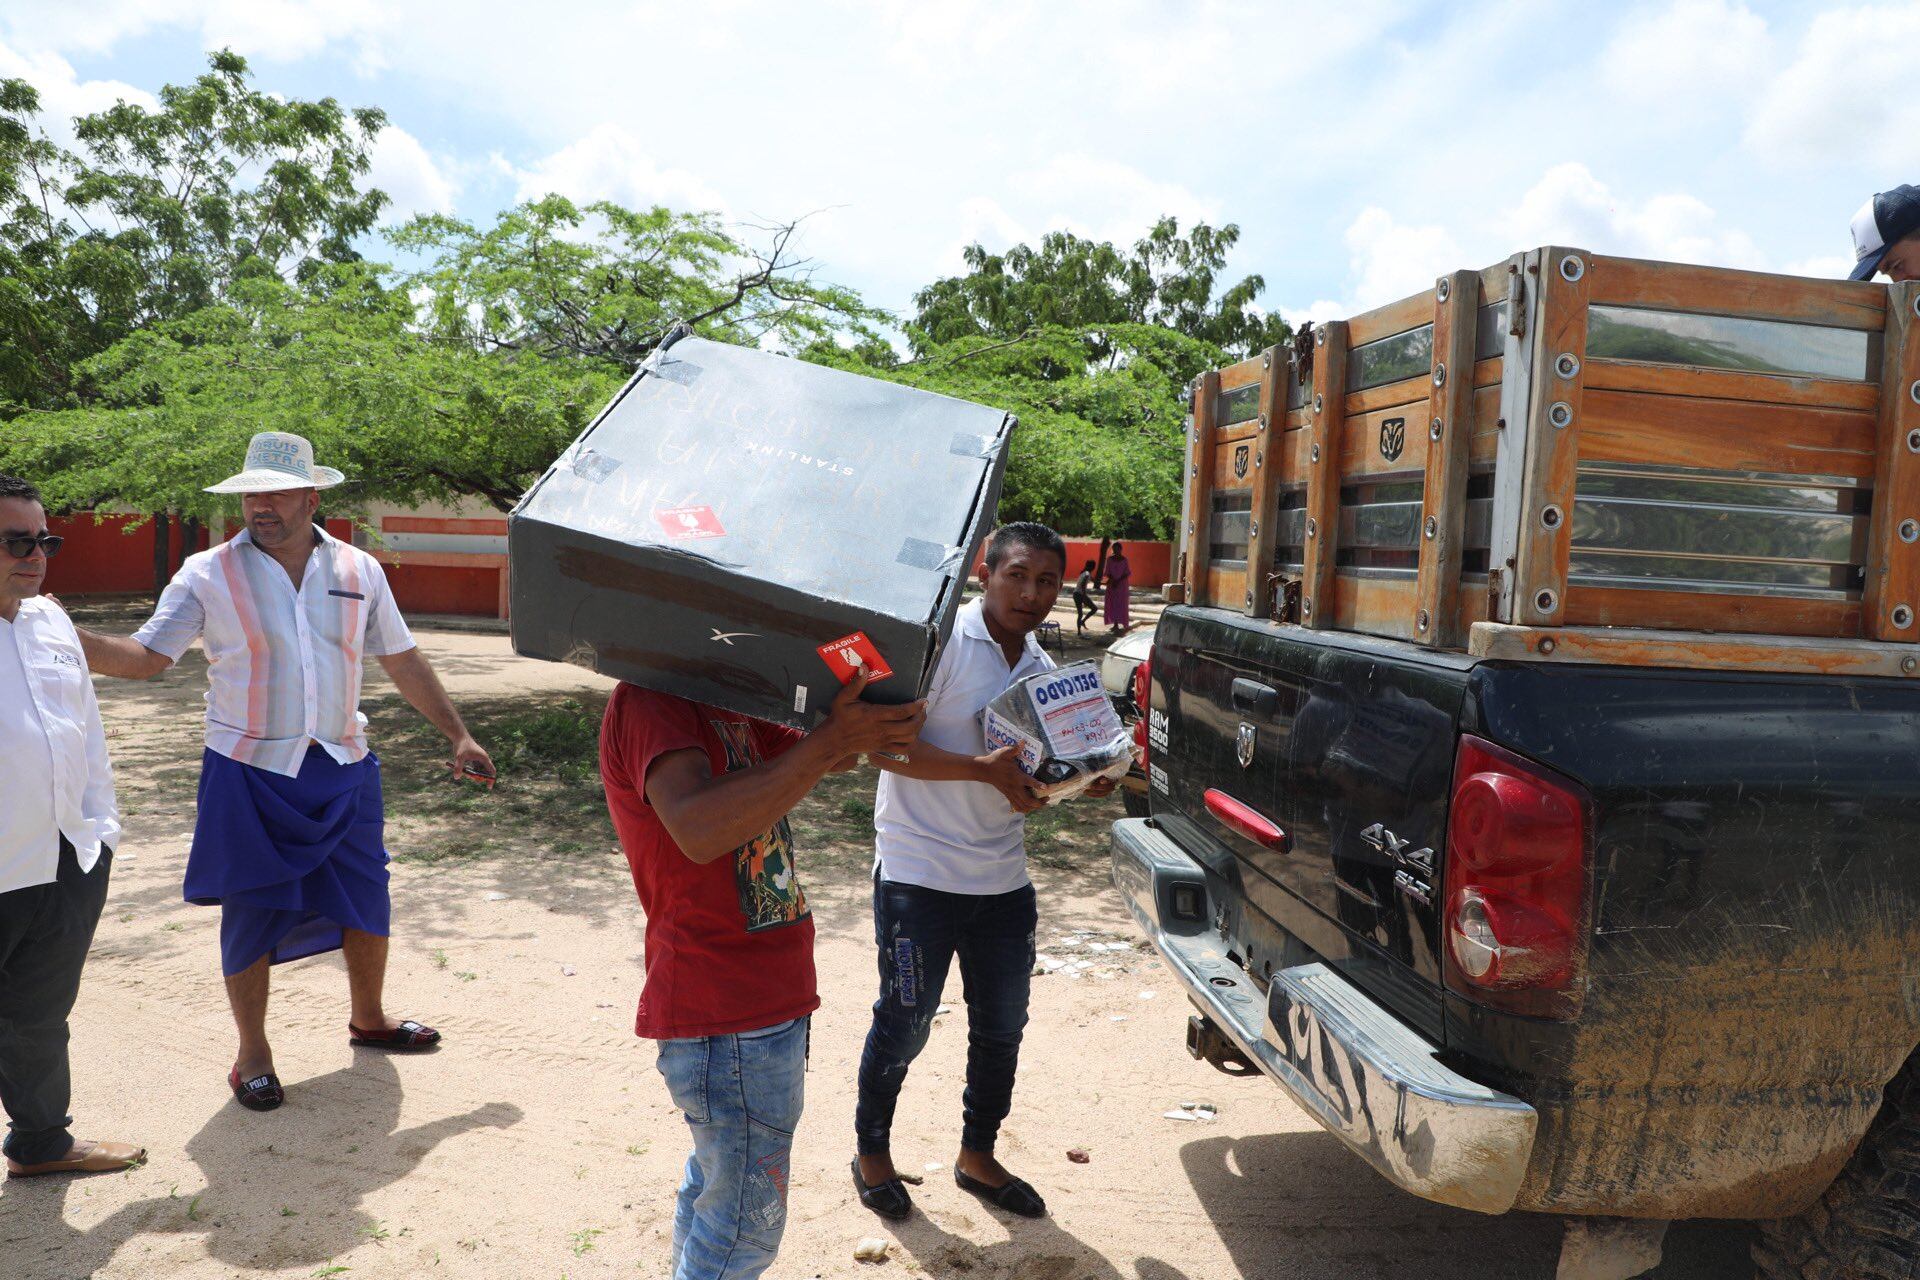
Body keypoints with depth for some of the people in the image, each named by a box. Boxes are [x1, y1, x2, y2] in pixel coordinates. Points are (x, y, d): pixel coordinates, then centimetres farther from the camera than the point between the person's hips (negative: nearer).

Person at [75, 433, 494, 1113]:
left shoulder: (358, 570, 3)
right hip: (249, 775, -3)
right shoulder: (208, 574, -5)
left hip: (343, 770, 3)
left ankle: (368, 1017, 36)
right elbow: (145, 656, -6)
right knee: (251, 915, 5)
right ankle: (252, 1054, 24)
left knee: (367, 903, 11)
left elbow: (404, 661, 9)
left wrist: (458, 735, 8)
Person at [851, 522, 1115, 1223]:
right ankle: (871, 1152, 30)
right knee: (905, 1022, 6)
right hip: (921, 872, -7)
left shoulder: (1043, 667, 9)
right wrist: (983, 768, -29)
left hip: (1004, 878, 7)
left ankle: (977, 1156, 36)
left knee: (1003, 1025, 15)